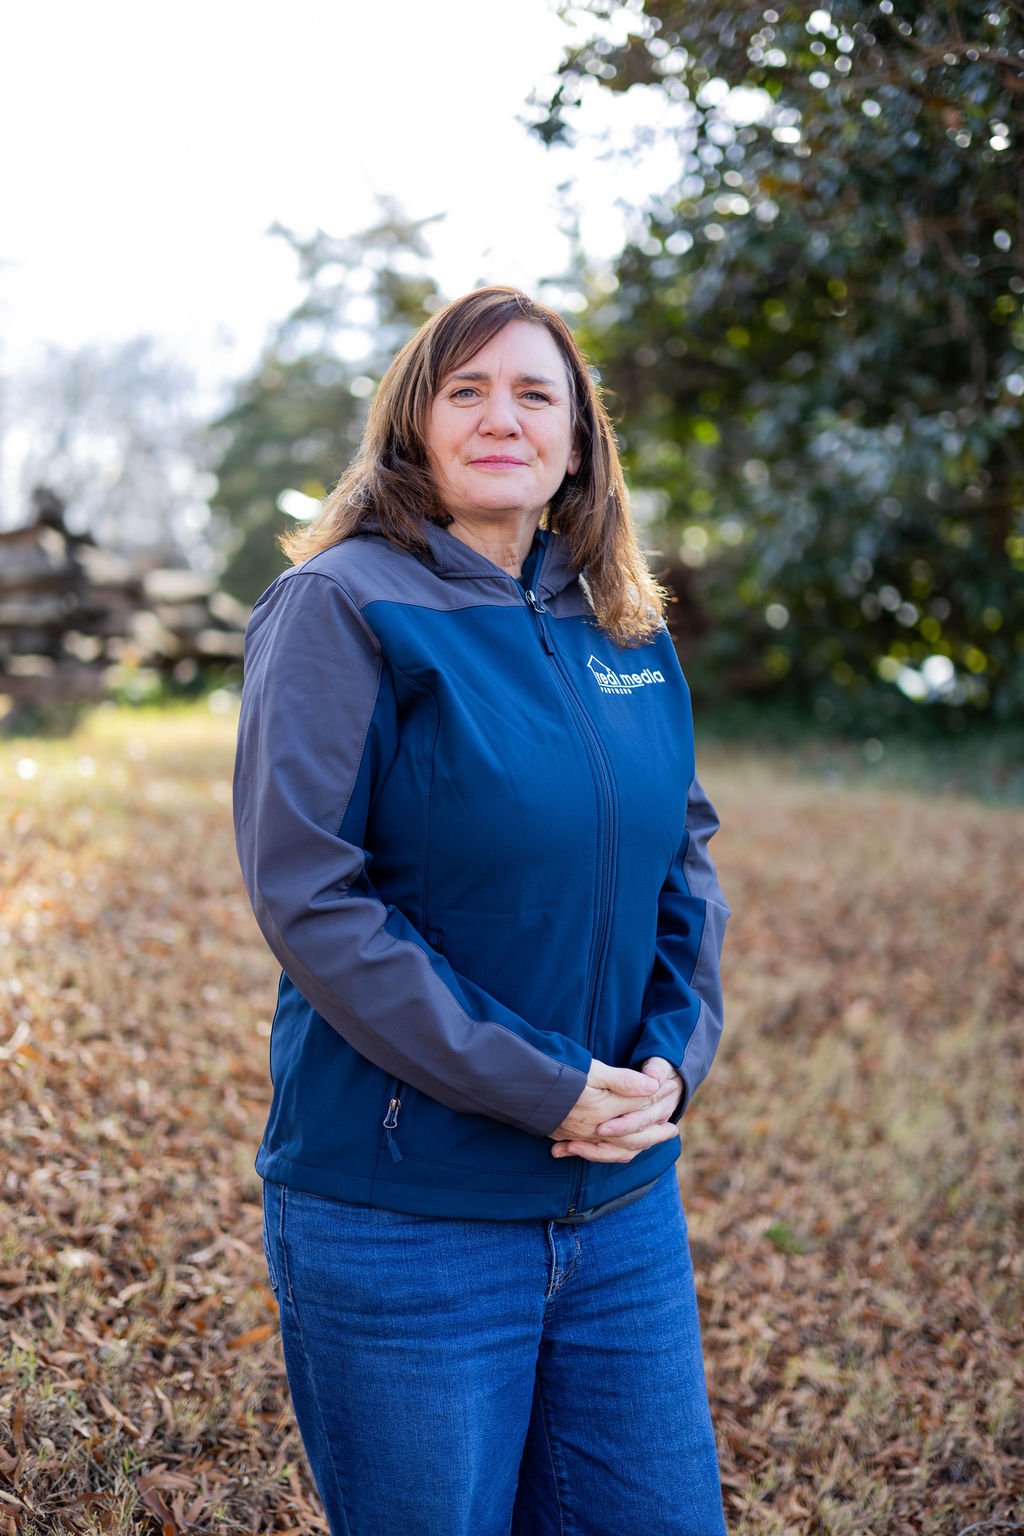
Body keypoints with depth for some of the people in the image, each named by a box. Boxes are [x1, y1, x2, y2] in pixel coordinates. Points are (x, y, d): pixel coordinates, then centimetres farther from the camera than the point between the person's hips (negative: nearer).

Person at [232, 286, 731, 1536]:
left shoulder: (626, 631, 9)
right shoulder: (342, 608, -9)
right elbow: (307, 893, -16)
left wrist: (674, 1054, -4)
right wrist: (537, 1087, -18)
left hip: (624, 1201, 6)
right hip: (405, 1214, -5)